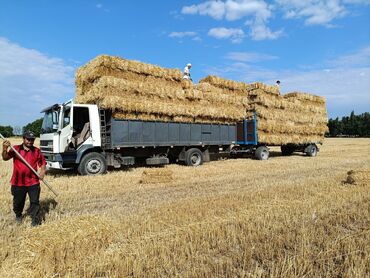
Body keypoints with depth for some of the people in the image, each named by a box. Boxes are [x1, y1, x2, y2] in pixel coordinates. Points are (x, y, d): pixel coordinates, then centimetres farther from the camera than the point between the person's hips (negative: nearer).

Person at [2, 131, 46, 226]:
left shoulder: (37, 151, 4)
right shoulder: (15, 149, 0)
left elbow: (43, 163, 7)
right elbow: (5, 158, -12)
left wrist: (42, 171, -10)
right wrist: (5, 148, -30)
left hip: (33, 182, 0)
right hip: (18, 182, 0)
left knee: (35, 201, 3)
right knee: (18, 201, 16)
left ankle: (35, 219, 17)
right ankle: (18, 216, 42)